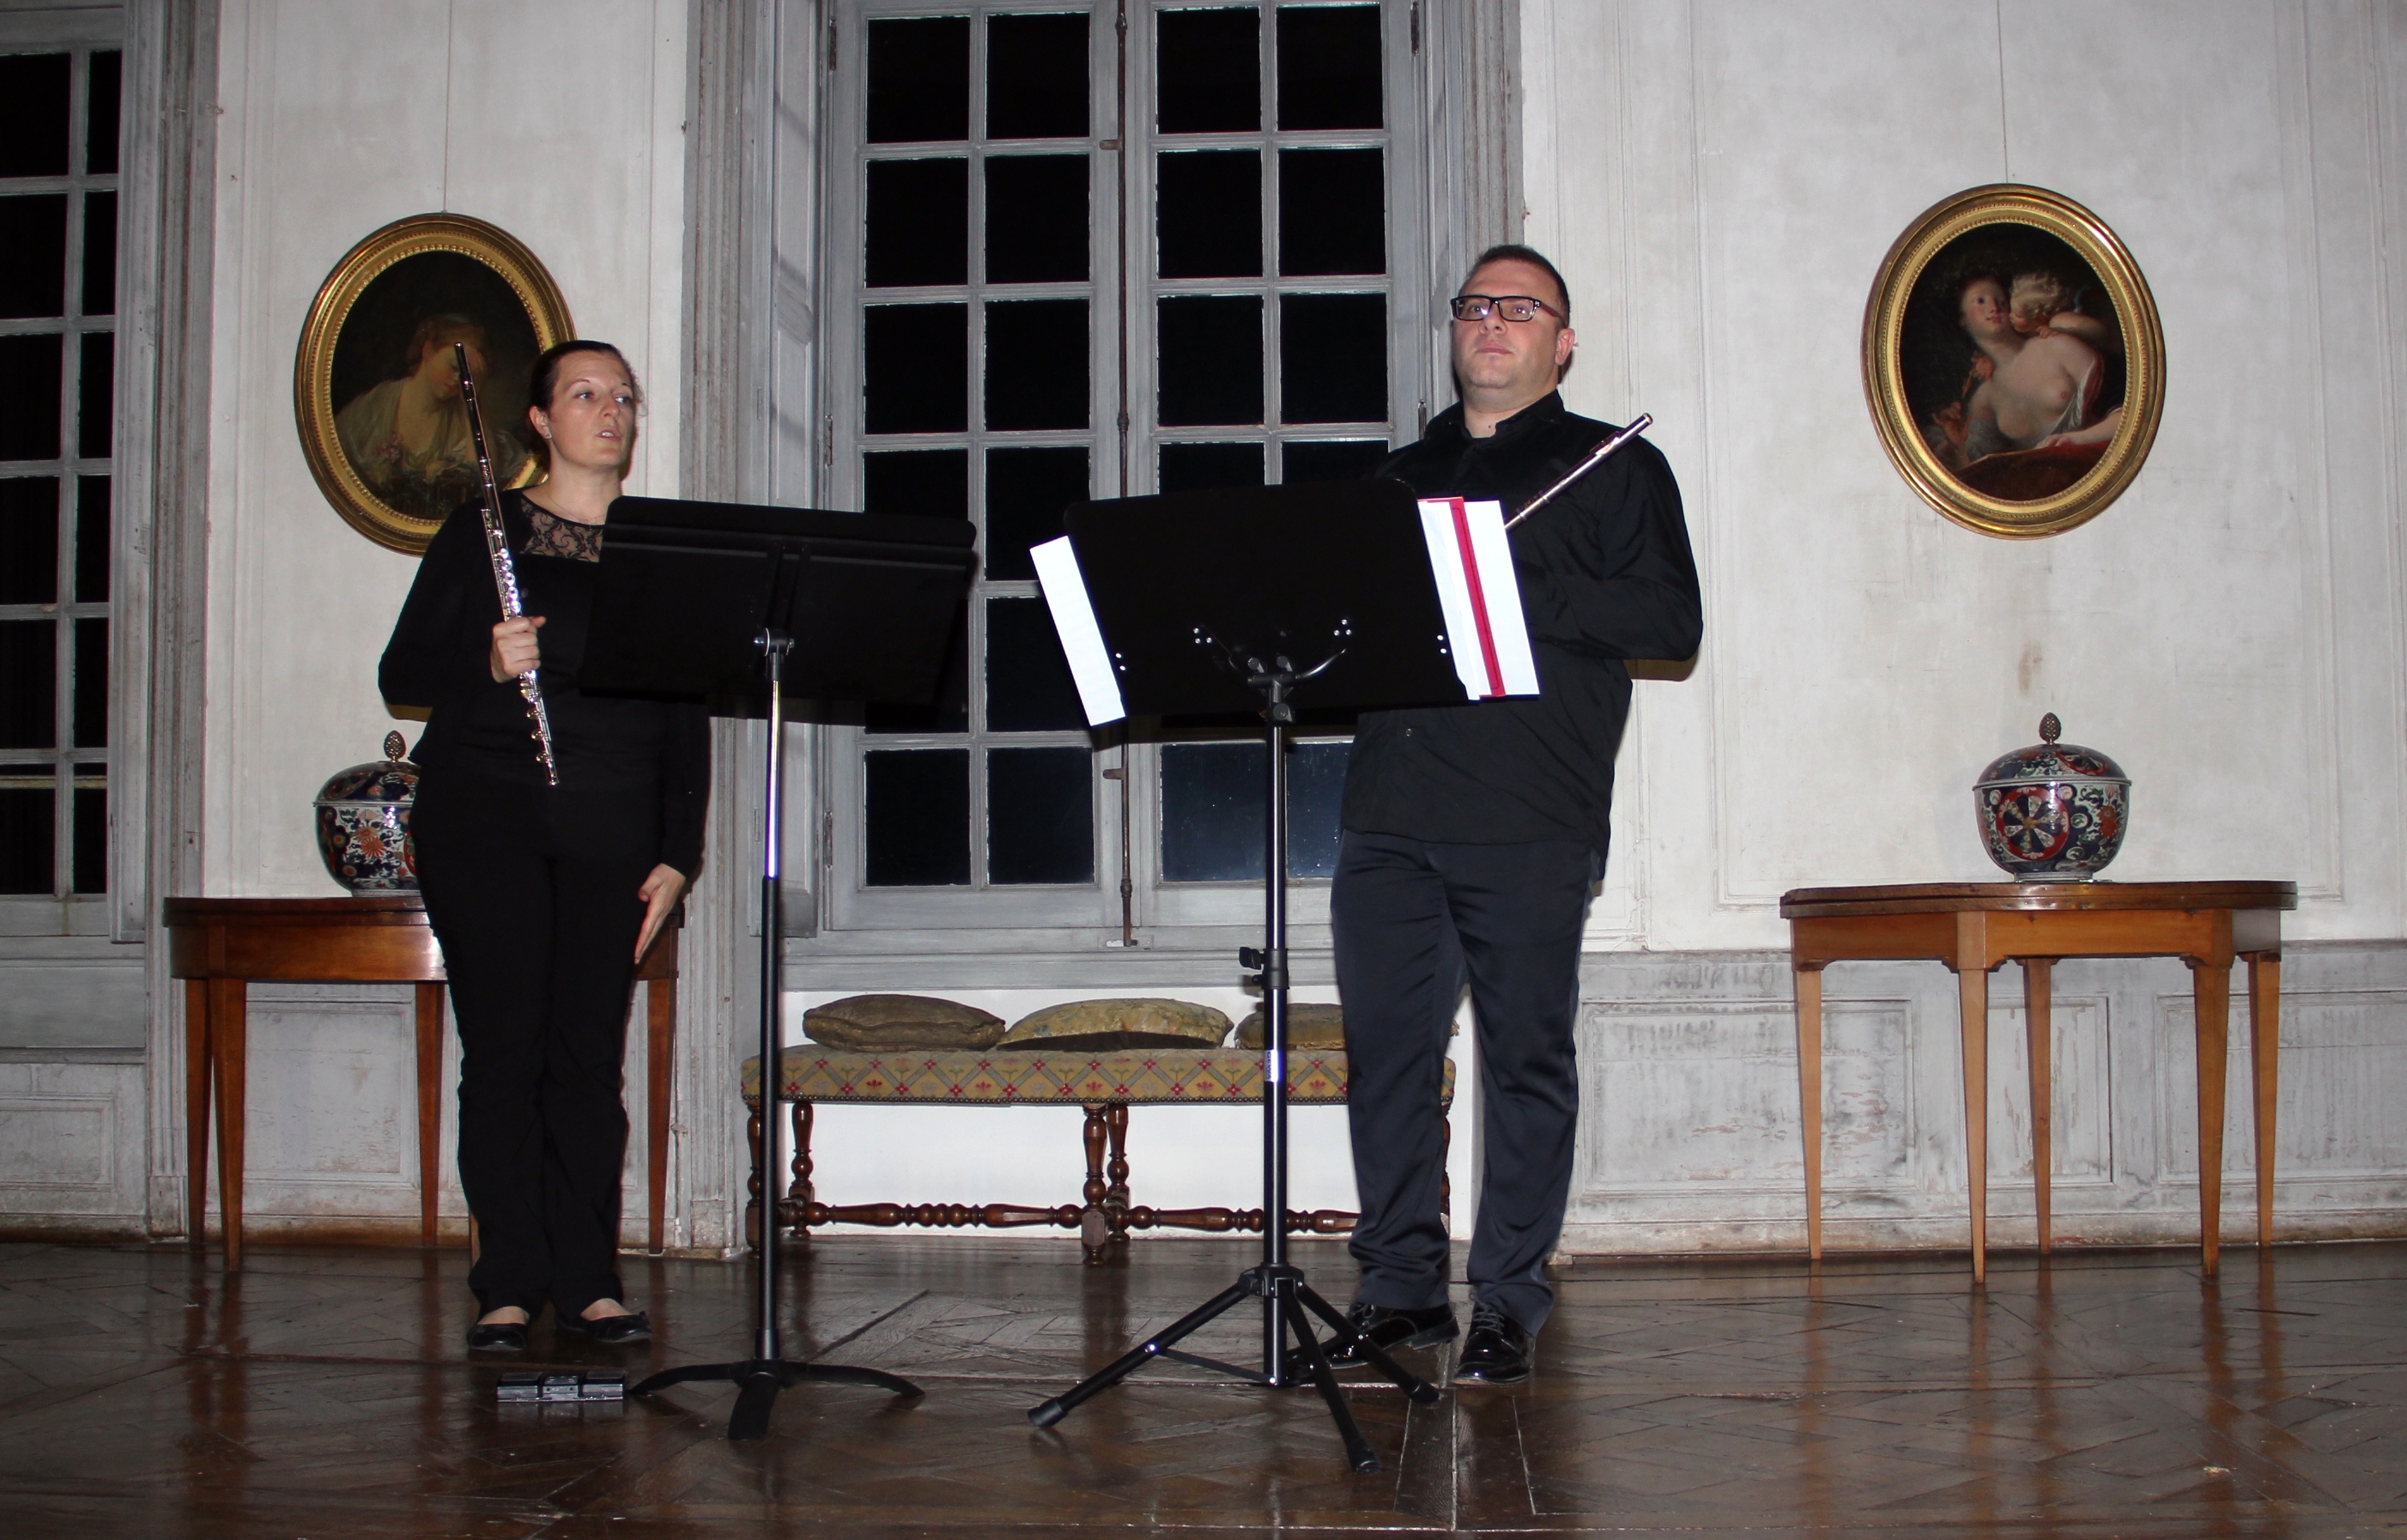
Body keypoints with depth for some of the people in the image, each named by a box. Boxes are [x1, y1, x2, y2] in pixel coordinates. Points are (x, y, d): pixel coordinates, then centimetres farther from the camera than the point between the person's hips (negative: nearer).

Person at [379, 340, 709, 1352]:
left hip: (611, 831, 2)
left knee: (590, 1055, 0)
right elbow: (402, 675, 4)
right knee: (503, 1049, -3)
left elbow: (688, 713, 10)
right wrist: (486, 665, -17)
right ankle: (509, 1286, 4)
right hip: (484, 819, -1)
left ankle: (588, 1281, 8)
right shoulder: (480, 534, 6)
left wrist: (677, 852, 3)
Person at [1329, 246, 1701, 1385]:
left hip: (1530, 823, -4)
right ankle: (1402, 1290, 13)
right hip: (1390, 815, 4)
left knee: (1525, 1056, -2)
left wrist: (1518, 587, -13)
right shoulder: (1398, 477, 25)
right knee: (1385, 1052, 3)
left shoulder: (1615, 469, 10)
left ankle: (1509, 1302, 7)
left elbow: (1674, 622, -3)